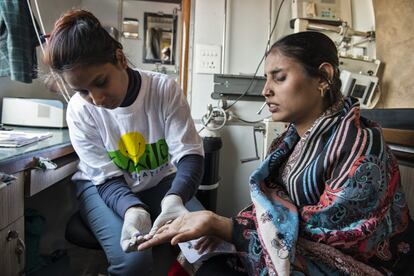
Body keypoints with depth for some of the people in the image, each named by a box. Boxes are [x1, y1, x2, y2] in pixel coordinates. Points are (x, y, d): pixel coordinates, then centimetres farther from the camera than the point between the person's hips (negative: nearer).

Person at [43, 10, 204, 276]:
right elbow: (108, 179, -16)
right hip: (103, 185, 0)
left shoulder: (165, 89, -20)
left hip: (160, 182, 1)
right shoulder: (80, 109, -18)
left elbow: (189, 155, -22)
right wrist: (132, 209, -38)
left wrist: (174, 199, -43)